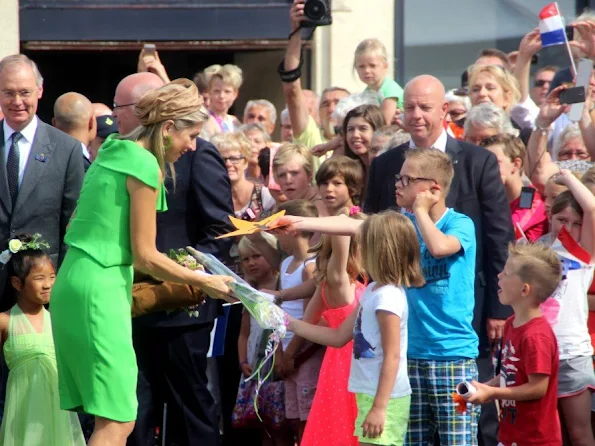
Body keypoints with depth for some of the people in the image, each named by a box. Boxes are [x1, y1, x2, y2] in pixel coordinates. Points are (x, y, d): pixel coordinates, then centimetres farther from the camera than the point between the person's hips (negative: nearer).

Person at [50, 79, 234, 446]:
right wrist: (205, 282, -1)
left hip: (72, 283, 10)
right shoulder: (146, 166, -11)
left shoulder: (113, 154, 16)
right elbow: (145, 257, -11)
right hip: (100, 288, -10)